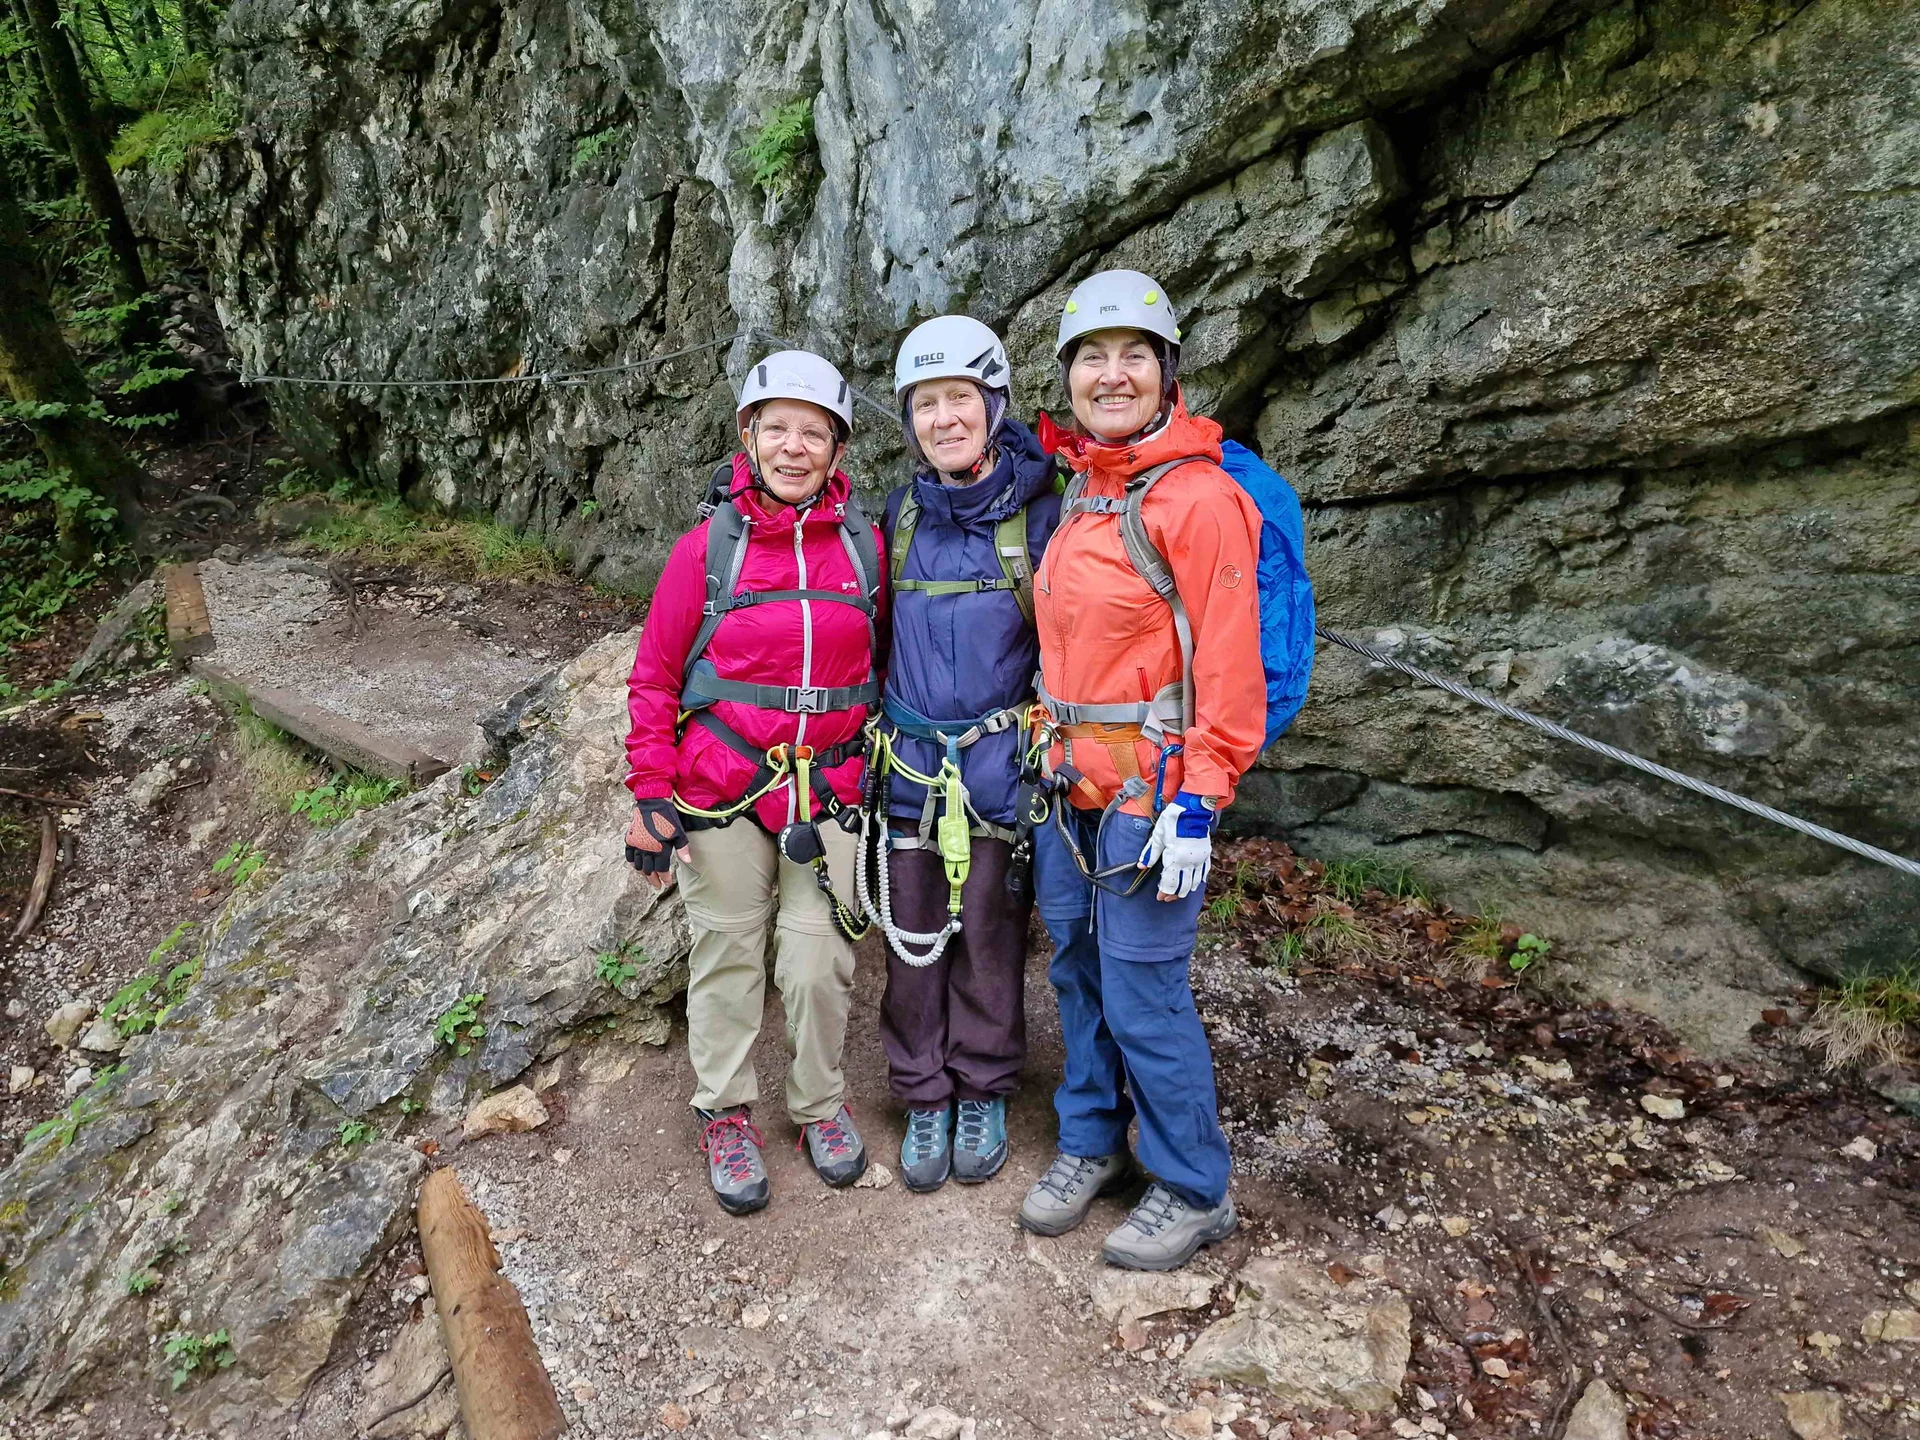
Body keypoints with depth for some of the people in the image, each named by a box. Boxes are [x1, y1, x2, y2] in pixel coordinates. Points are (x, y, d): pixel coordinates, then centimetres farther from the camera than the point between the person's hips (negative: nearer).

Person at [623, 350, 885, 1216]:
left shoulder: (863, 547, 0)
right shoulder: (710, 545, -5)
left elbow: (887, 664, 11)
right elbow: (654, 676, 0)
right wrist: (650, 795, -3)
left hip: (827, 793, 1)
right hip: (721, 791, -1)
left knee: (818, 958, 7)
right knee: (728, 955, 11)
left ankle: (820, 1105, 32)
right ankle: (726, 1114, 31)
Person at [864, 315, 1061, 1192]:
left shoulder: (1036, 510, -7)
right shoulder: (902, 512, 5)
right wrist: (876, 728, 14)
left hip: (999, 763, -3)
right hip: (909, 761, 3)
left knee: (990, 937, 9)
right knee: (914, 938, 10)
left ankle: (984, 1094, 30)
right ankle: (924, 1098, 28)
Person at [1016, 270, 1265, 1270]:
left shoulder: (1196, 496, -12)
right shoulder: (1079, 493, 12)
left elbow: (1229, 658, -15)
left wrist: (1198, 802, -18)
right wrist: (1050, 750, 17)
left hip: (1151, 786, -7)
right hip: (1069, 778, 8)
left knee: (1141, 991, -1)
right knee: (1076, 969, 16)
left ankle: (1194, 1193, 20)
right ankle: (1090, 1143, 36)